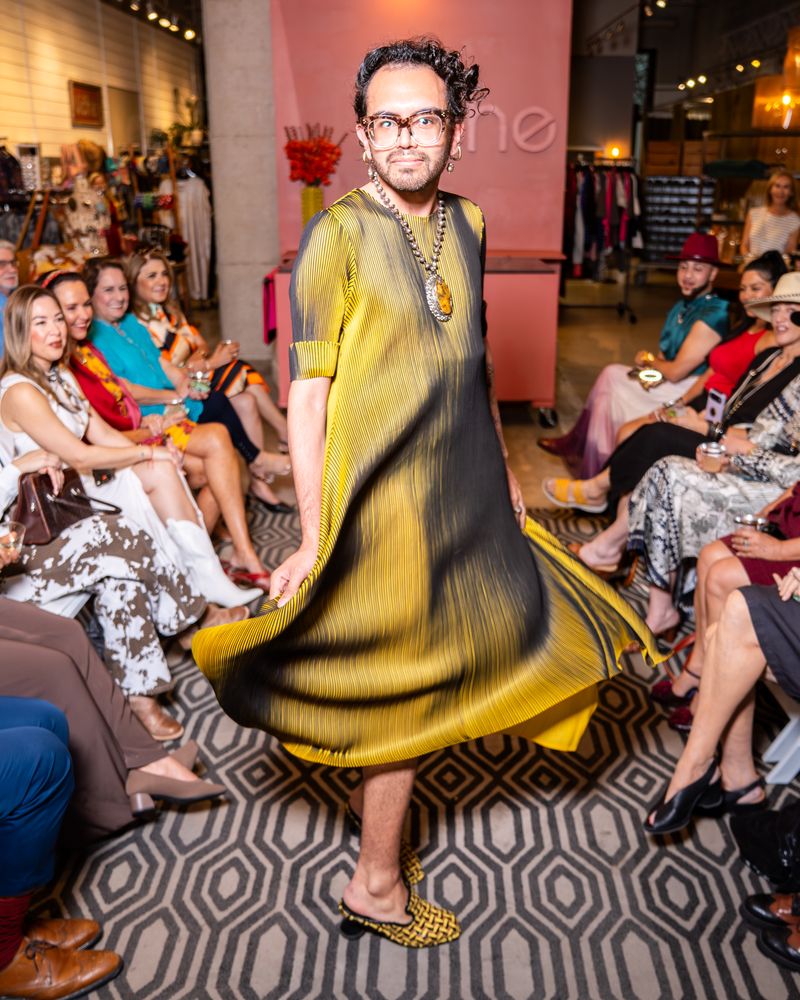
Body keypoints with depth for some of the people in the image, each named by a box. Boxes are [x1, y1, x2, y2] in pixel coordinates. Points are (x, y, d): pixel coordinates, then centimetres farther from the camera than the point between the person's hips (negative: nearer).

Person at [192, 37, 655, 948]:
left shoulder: (466, 225, 8)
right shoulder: (337, 235, -12)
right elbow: (308, 388, -15)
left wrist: (500, 465, 20)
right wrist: (313, 537, -18)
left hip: (462, 485, 7)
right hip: (382, 491, -7)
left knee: (441, 656, 17)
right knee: (406, 679, 3)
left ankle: (374, 788, 42)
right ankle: (377, 885, 24)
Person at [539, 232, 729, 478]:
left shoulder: (711, 316, -23)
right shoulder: (683, 306, 9)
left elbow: (676, 371, -23)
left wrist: (648, 360, -2)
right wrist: (651, 370, -8)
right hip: (667, 382, 9)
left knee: (611, 389, -9)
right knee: (611, 374, 1)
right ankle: (576, 445, 9)